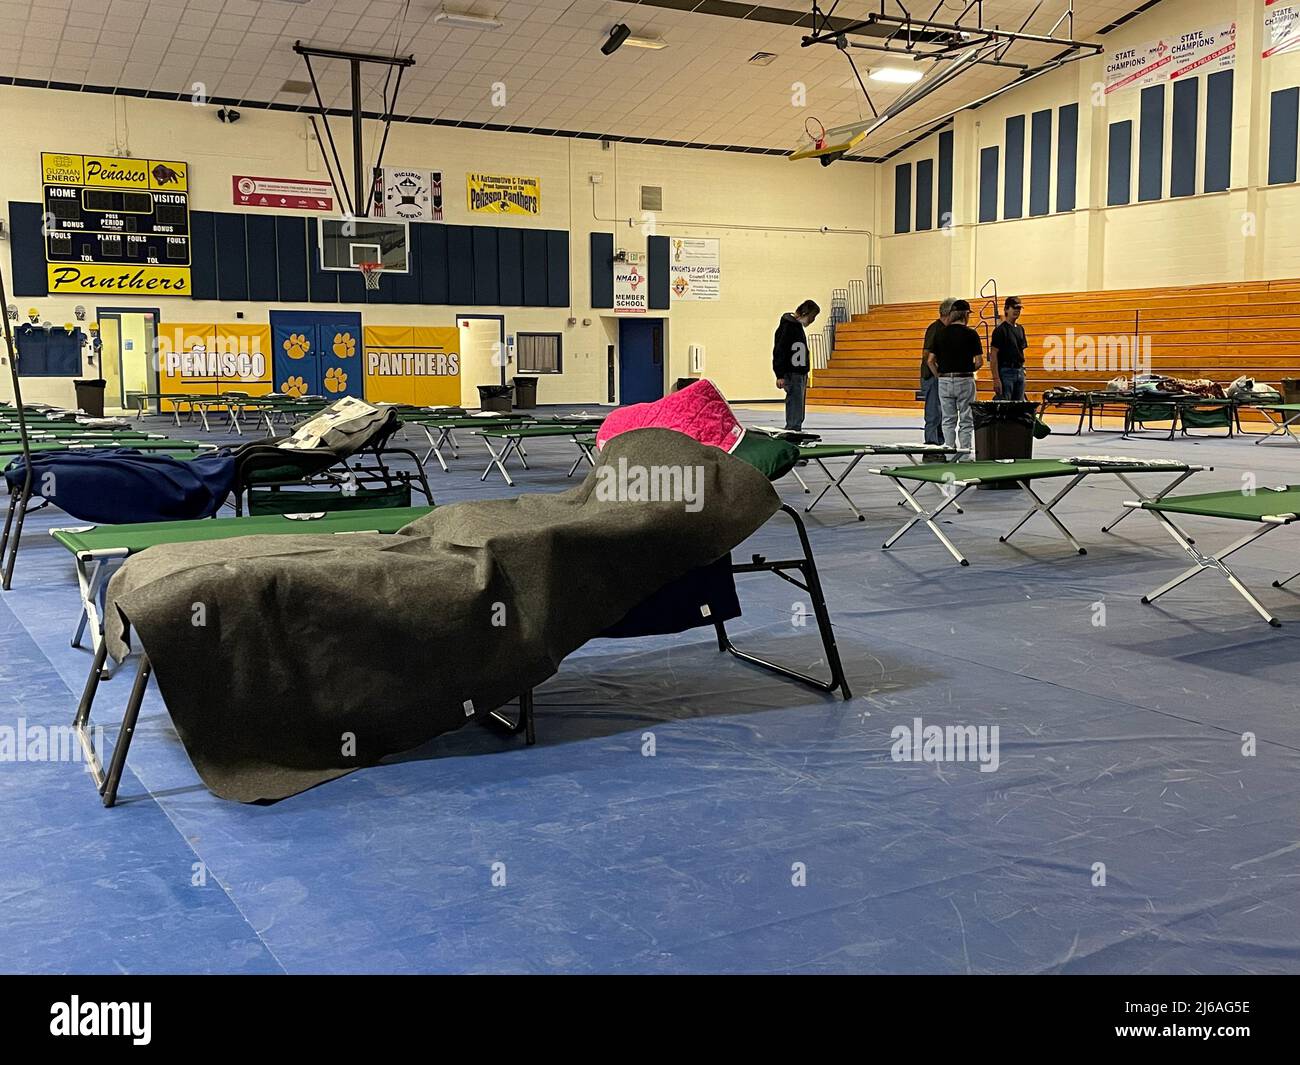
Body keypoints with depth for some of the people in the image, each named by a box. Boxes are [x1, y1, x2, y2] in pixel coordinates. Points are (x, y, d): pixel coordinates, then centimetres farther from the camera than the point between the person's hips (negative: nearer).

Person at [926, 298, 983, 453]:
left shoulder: (941, 333, 3)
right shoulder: (971, 334, -6)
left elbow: (931, 361, 1)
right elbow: (979, 362, -7)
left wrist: (939, 376, 11)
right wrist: (968, 369, 12)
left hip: (944, 381, 3)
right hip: (965, 381, -3)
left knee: (948, 420, 10)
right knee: (965, 420, 5)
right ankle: (965, 453, 5)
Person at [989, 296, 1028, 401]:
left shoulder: (1020, 329, 15)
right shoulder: (1000, 329, -8)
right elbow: (993, 356, -13)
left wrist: (1022, 369, 14)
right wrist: (996, 379, -19)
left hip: (1019, 372, 8)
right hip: (1006, 372, -8)